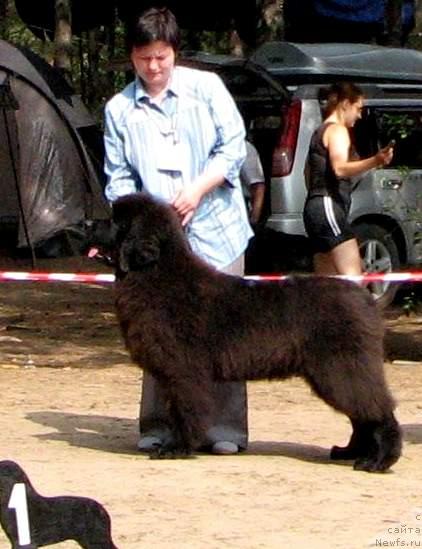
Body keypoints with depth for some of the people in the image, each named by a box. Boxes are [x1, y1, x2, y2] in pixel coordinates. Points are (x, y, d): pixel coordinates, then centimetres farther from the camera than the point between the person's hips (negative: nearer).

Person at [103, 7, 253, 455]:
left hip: (214, 229, -2)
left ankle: (224, 427, 1)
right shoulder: (119, 110, 7)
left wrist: (197, 190, -13)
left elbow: (233, 145, -2)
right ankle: (158, 426, 7)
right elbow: (118, 177, 6)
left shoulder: (205, 87, 2)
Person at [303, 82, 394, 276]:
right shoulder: (337, 130, -6)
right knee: (353, 279, -20)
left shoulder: (320, 131, 24)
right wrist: (375, 161, -38)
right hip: (329, 206, -10)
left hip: (314, 207, 10)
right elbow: (340, 169, -24)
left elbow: (308, 172, 34)